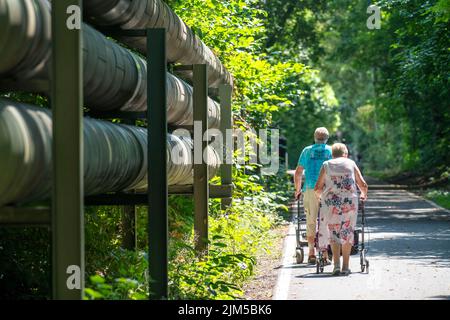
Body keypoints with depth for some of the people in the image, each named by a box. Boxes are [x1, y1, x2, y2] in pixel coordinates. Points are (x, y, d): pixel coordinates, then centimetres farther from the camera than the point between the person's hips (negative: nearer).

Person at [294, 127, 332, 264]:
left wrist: (298, 189, 19)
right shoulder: (331, 151, 6)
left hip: (310, 190, 0)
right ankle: (325, 253, -1)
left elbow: (298, 173, 7)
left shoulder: (307, 151, 7)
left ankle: (312, 253, 5)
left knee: (311, 222, 7)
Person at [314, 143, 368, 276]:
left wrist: (319, 196, 28)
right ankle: (345, 266, 10)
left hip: (331, 203, 0)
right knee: (347, 234, 10)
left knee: (333, 234, 7)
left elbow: (317, 188, 6)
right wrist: (364, 195, 29)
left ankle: (336, 265, -6)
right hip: (350, 203, 0)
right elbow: (363, 185, 8)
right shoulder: (351, 164, 11)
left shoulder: (326, 165, 10)